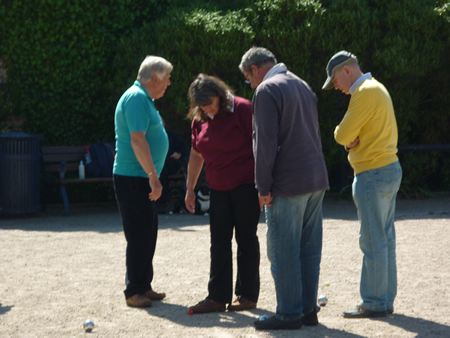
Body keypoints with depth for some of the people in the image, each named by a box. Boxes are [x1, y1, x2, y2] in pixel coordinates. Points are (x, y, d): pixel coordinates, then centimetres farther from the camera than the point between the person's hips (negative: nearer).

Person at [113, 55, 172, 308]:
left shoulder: (144, 98, 18)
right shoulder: (136, 98, -15)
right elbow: (137, 140, -24)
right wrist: (153, 177, -25)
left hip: (143, 178, 10)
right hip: (133, 178, -10)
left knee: (147, 235, 13)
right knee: (139, 236, -7)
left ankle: (144, 286, 20)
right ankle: (134, 291, -1)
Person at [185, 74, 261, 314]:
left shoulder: (242, 109, -12)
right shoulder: (199, 119, 7)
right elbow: (197, 155, 16)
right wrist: (190, 189, 17)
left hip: (245, 185, -6)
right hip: (219, 188, 6)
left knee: (246, 239, 2)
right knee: (219, 242, 3)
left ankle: (248, 295, 11)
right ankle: (218, 296, 7)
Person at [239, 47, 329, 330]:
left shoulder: (267, 90, -9)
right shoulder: (303, 86, 18)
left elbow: (265, 143, -15)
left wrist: (263, 187, -12)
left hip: (288, 185, -8)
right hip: (316, 180, 8)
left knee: (283, 253, -2)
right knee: (309, 249, 11)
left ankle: (289, 314, 1)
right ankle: (309, 309, 16)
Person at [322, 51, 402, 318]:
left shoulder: (366, 92, -15)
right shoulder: (377, 88, 18)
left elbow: (342, 134, -18)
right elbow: (347, 137, 18)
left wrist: (347, 137, 4)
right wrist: (353, 141, -3)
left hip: (373, 174, -10)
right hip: (390, 168, 10)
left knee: (373, 242, -6)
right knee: (385, 239, 11)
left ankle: (374, 303, -2)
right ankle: (386, 300, 15)